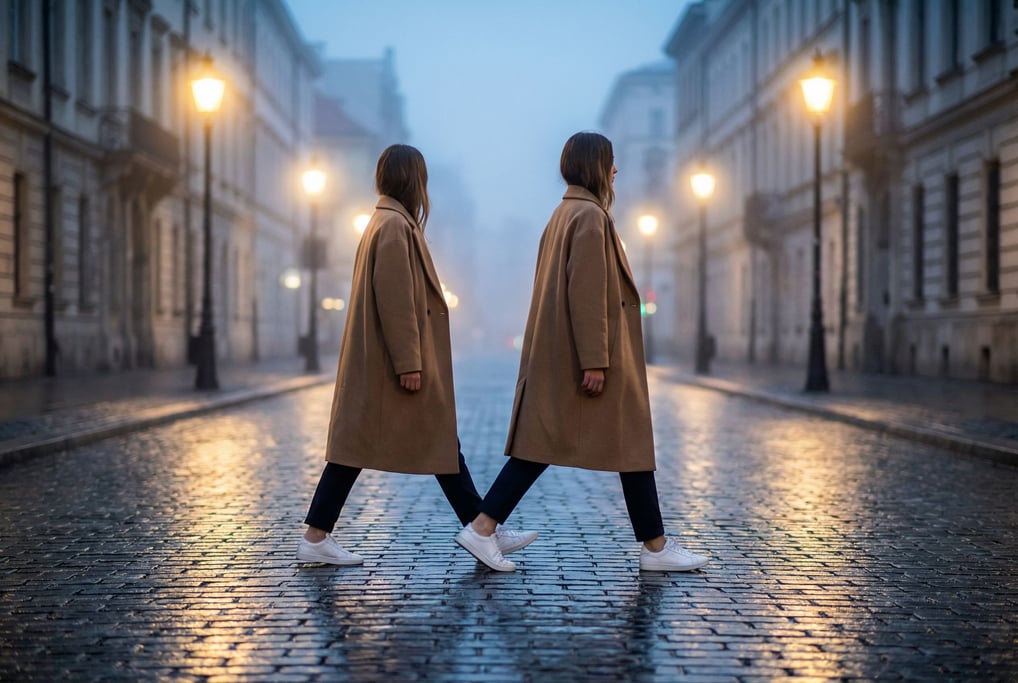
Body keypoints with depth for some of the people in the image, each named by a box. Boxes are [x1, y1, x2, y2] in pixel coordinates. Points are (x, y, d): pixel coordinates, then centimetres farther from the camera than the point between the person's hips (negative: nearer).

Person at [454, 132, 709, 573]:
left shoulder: (564, 214, 16)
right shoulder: (590, 216, -14)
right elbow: (586, 293, -21)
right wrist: (596, 361, -22)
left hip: (556, 356, 10)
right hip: (593, 356, -10)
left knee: (541, 445, 7)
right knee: (631, 445, 1)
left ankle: (483, 528, 2)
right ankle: (655, 547, 10)